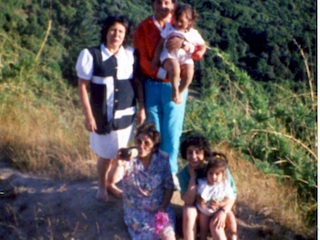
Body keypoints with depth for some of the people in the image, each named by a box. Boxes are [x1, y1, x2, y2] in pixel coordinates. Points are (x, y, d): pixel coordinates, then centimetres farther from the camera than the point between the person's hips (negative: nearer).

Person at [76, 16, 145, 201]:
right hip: (103, 115, -3)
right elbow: (83, 86, -10)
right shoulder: (91, 55, -13)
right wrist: (89, 116, -11)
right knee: (105, 154, 10)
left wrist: (142, 108, 4)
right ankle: (102, 186, 36)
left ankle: (110, 182, 39)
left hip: (126, 114, 3)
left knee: (118, 153, 15)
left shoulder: (131, 54, -2)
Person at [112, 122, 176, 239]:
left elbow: (169, 187, -1)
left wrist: (162, 209, -10)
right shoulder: (129, 159, -15)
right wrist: (119, 165, -47)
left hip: (160, 207, 1)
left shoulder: (163, 159, -10)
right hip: (136, 209, -1)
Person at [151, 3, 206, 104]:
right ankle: (175, 90, -18)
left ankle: (179, 92, -7)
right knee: (175, 68, -37)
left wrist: (200, 53, -3)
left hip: (185, 58, 2)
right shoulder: (169, 28, 9)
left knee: (189, 72, -30)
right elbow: (160, 43, 9)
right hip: (169, 56, -2)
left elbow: (202, 45, 20)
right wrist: (156, 59, 5)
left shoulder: (193, 33, 11)